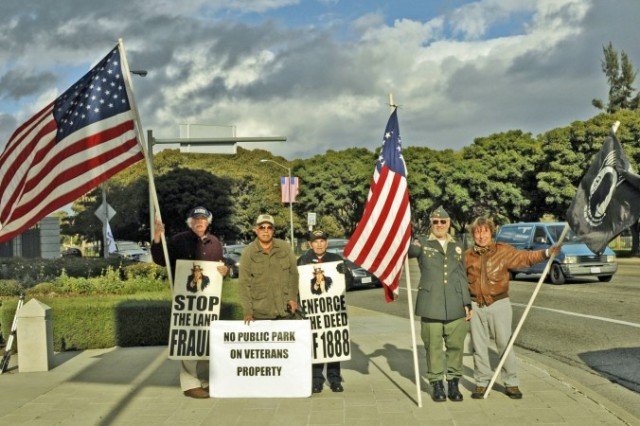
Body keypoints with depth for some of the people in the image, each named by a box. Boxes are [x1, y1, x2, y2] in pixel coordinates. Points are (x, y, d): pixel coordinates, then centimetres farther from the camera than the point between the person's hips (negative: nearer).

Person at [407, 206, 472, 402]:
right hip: (431, 305, -3)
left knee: (456, 345, 4)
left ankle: (453, 383, 17)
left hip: (455, 306, 3)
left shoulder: (456, 247, 16)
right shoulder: (422, 243, 6)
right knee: (433, 346, 2)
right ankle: (436, 384, 13)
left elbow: (462, 276, 17)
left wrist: (467, 303, 12)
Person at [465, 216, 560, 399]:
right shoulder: (468, 255, 5)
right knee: (479, 347, 8)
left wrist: (546, 253, -17)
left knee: (505, 345, 2)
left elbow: (525, 257, -2)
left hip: (499, 304, -2)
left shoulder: (503, 251, 0)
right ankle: (482, 383, 19)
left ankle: (511, 384, 13)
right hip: (476, 306, 2)